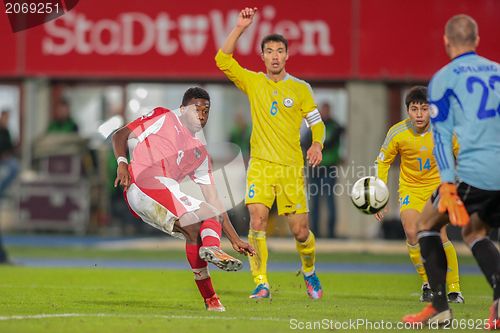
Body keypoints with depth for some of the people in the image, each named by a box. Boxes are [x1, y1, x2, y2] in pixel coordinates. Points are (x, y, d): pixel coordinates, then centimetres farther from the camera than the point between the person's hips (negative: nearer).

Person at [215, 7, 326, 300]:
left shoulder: (300, 88, 6)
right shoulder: (253, 82, 8)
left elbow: (317, 123, 8)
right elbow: (223, 59, 0)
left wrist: (317, 144, -12)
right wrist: (240, 28, -8)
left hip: (291, 166, 0)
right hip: (261, 164, 0)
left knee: (300, 230, 0)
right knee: (257, 221, -18)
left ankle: (310, 273, 29)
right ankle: (261, 284, -14)